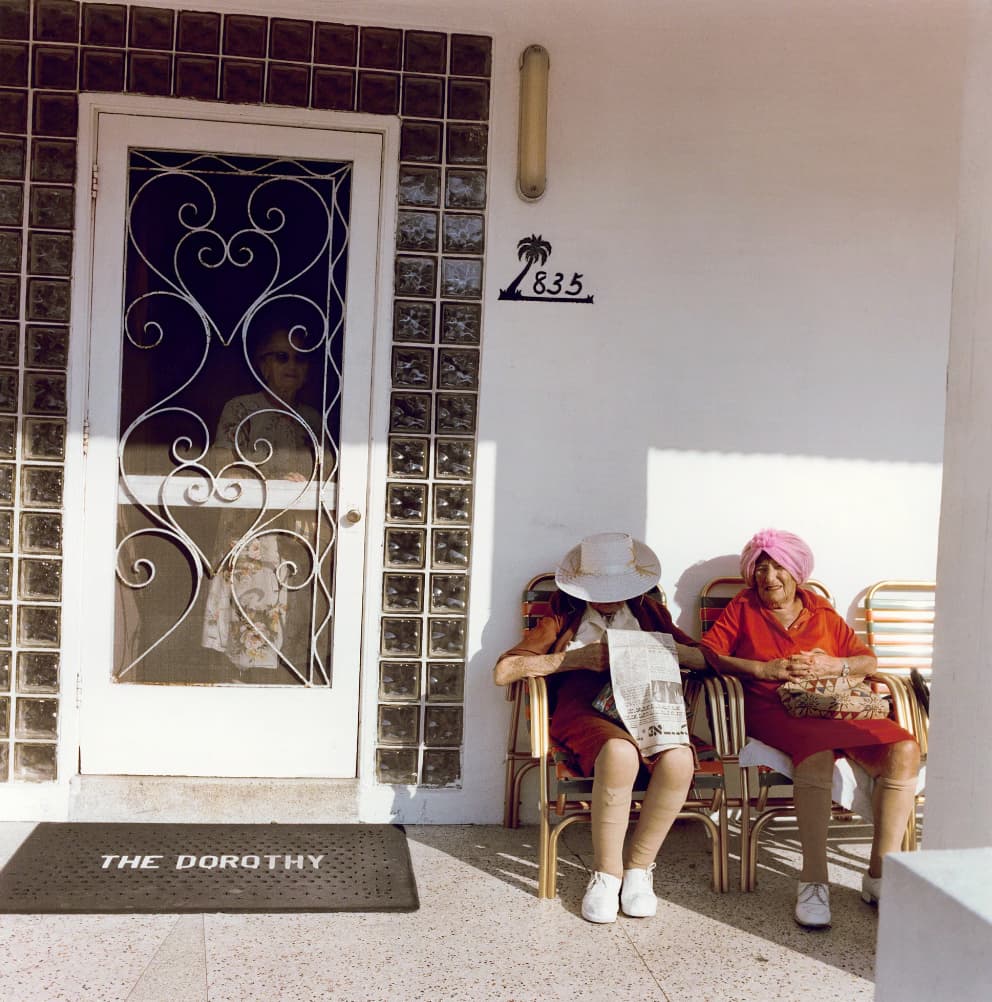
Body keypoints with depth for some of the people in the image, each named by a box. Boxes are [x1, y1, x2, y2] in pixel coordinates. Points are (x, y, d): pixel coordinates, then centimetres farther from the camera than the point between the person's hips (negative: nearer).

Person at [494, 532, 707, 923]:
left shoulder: (649, 613, 28)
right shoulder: (564, 619, 21)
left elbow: (707, 659, 20)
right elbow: (503, 670, 7)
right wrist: (576, 658, -2)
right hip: (586, 711, -2)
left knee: (678, 759, -33)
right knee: (620, 753, -38)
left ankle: (639, 865, -11)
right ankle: (606, 873, -19)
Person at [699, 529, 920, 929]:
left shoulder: (822, 613, 20)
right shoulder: (743, 608, 14)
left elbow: (868, 661, 15)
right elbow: (708, 652, 1)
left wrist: (830, 665, -6)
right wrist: (763, 668, -10)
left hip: (834, 708, 4)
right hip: (774, 711, -3)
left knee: (904, 751, -23)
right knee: (816, 754, -38)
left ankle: (880, 873, -18)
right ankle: (814, 880, -34)